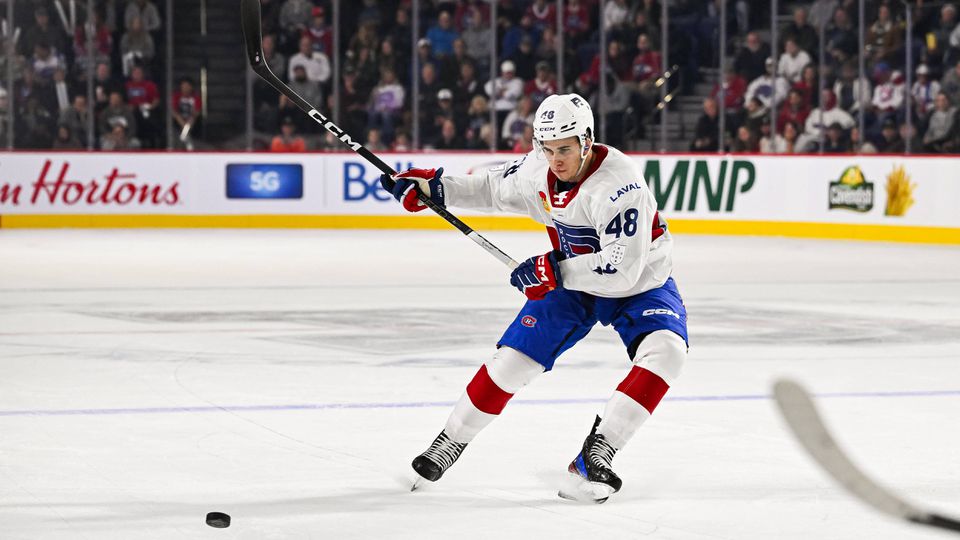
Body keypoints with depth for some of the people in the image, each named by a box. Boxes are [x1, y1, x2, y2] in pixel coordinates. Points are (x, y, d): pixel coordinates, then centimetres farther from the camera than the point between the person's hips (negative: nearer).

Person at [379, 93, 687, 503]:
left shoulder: (619, 184, -34)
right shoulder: (537, 170, -12)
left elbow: (622, 269, -37)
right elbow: (494, 188, 10)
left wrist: (552, 270, -32)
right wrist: (432, 187, 0)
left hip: (639, 285, -5)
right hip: (571, 283, 5)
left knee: (665, 352, -30)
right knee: (515, 357, -4)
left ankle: (596, 453, -26)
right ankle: (448, 444, 14)